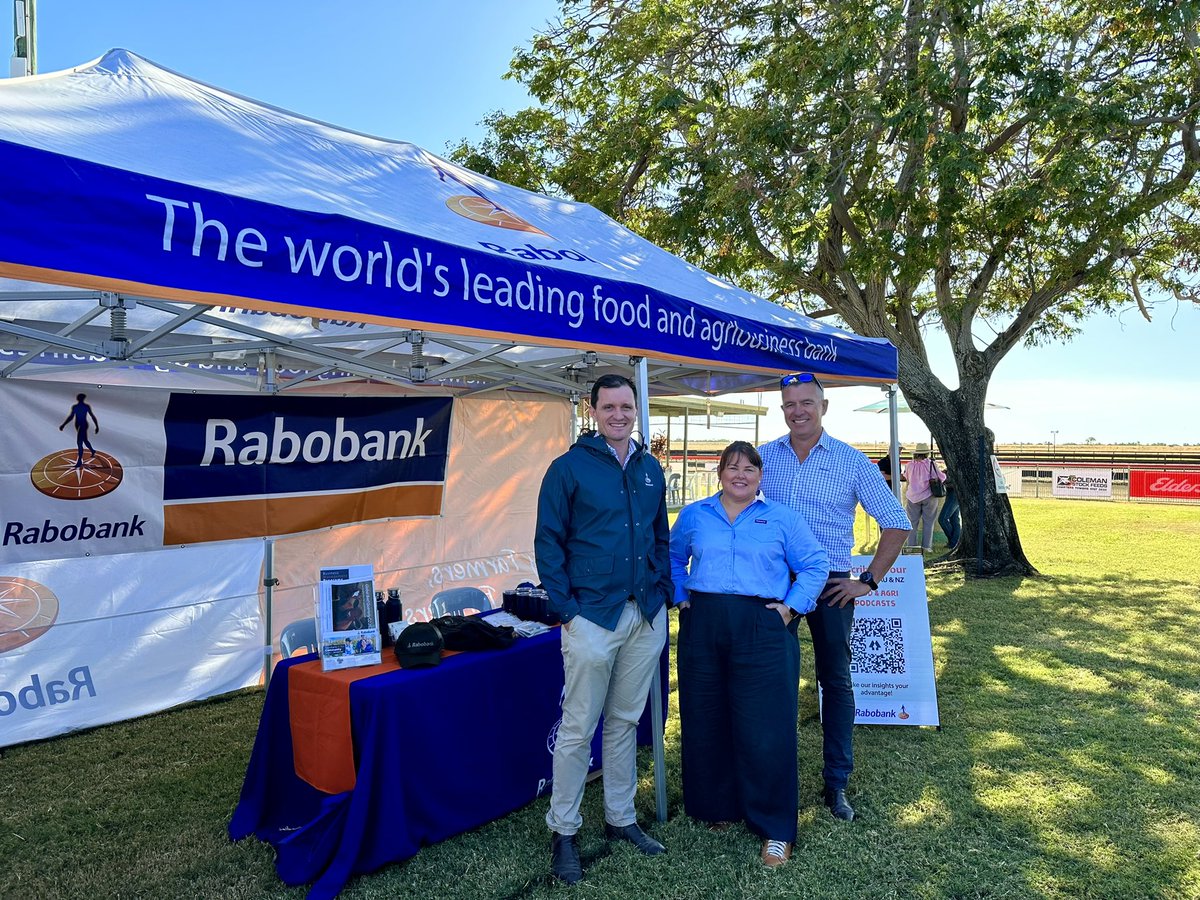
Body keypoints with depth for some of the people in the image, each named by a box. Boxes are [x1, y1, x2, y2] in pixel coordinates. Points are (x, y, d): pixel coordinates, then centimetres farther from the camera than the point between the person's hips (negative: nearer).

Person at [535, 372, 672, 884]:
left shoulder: (650, 468, 9)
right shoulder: (569, 467, -7)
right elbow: (547, 542, -8)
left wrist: (663, 591, 8)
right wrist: (566, 608, -12)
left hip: (646, 615, 5)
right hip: (592, 614, -5)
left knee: (625, 722, 17)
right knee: (578, 728, 3)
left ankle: (621, 819, 32)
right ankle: (563, 832, 20)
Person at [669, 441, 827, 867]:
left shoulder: (782, 518, 6)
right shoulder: (694, 515, 11)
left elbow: (815, 564, 6)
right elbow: (672, 559, 22)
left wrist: (791, 607, -3)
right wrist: (680, 597, 10)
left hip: (762, 630, -2)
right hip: (703, 628, 3)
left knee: (765, 729, -2)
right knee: (706, 723, 9)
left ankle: (776, 829, 13)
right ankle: (716, 805, 30)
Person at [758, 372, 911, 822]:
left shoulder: (853, 461, -3)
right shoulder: (764, 456, 2)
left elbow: (895, 523, 1)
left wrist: (869, 580, -5)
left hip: (830, 585, -1)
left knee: (836, 680, 7)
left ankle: (836, 784, 22)